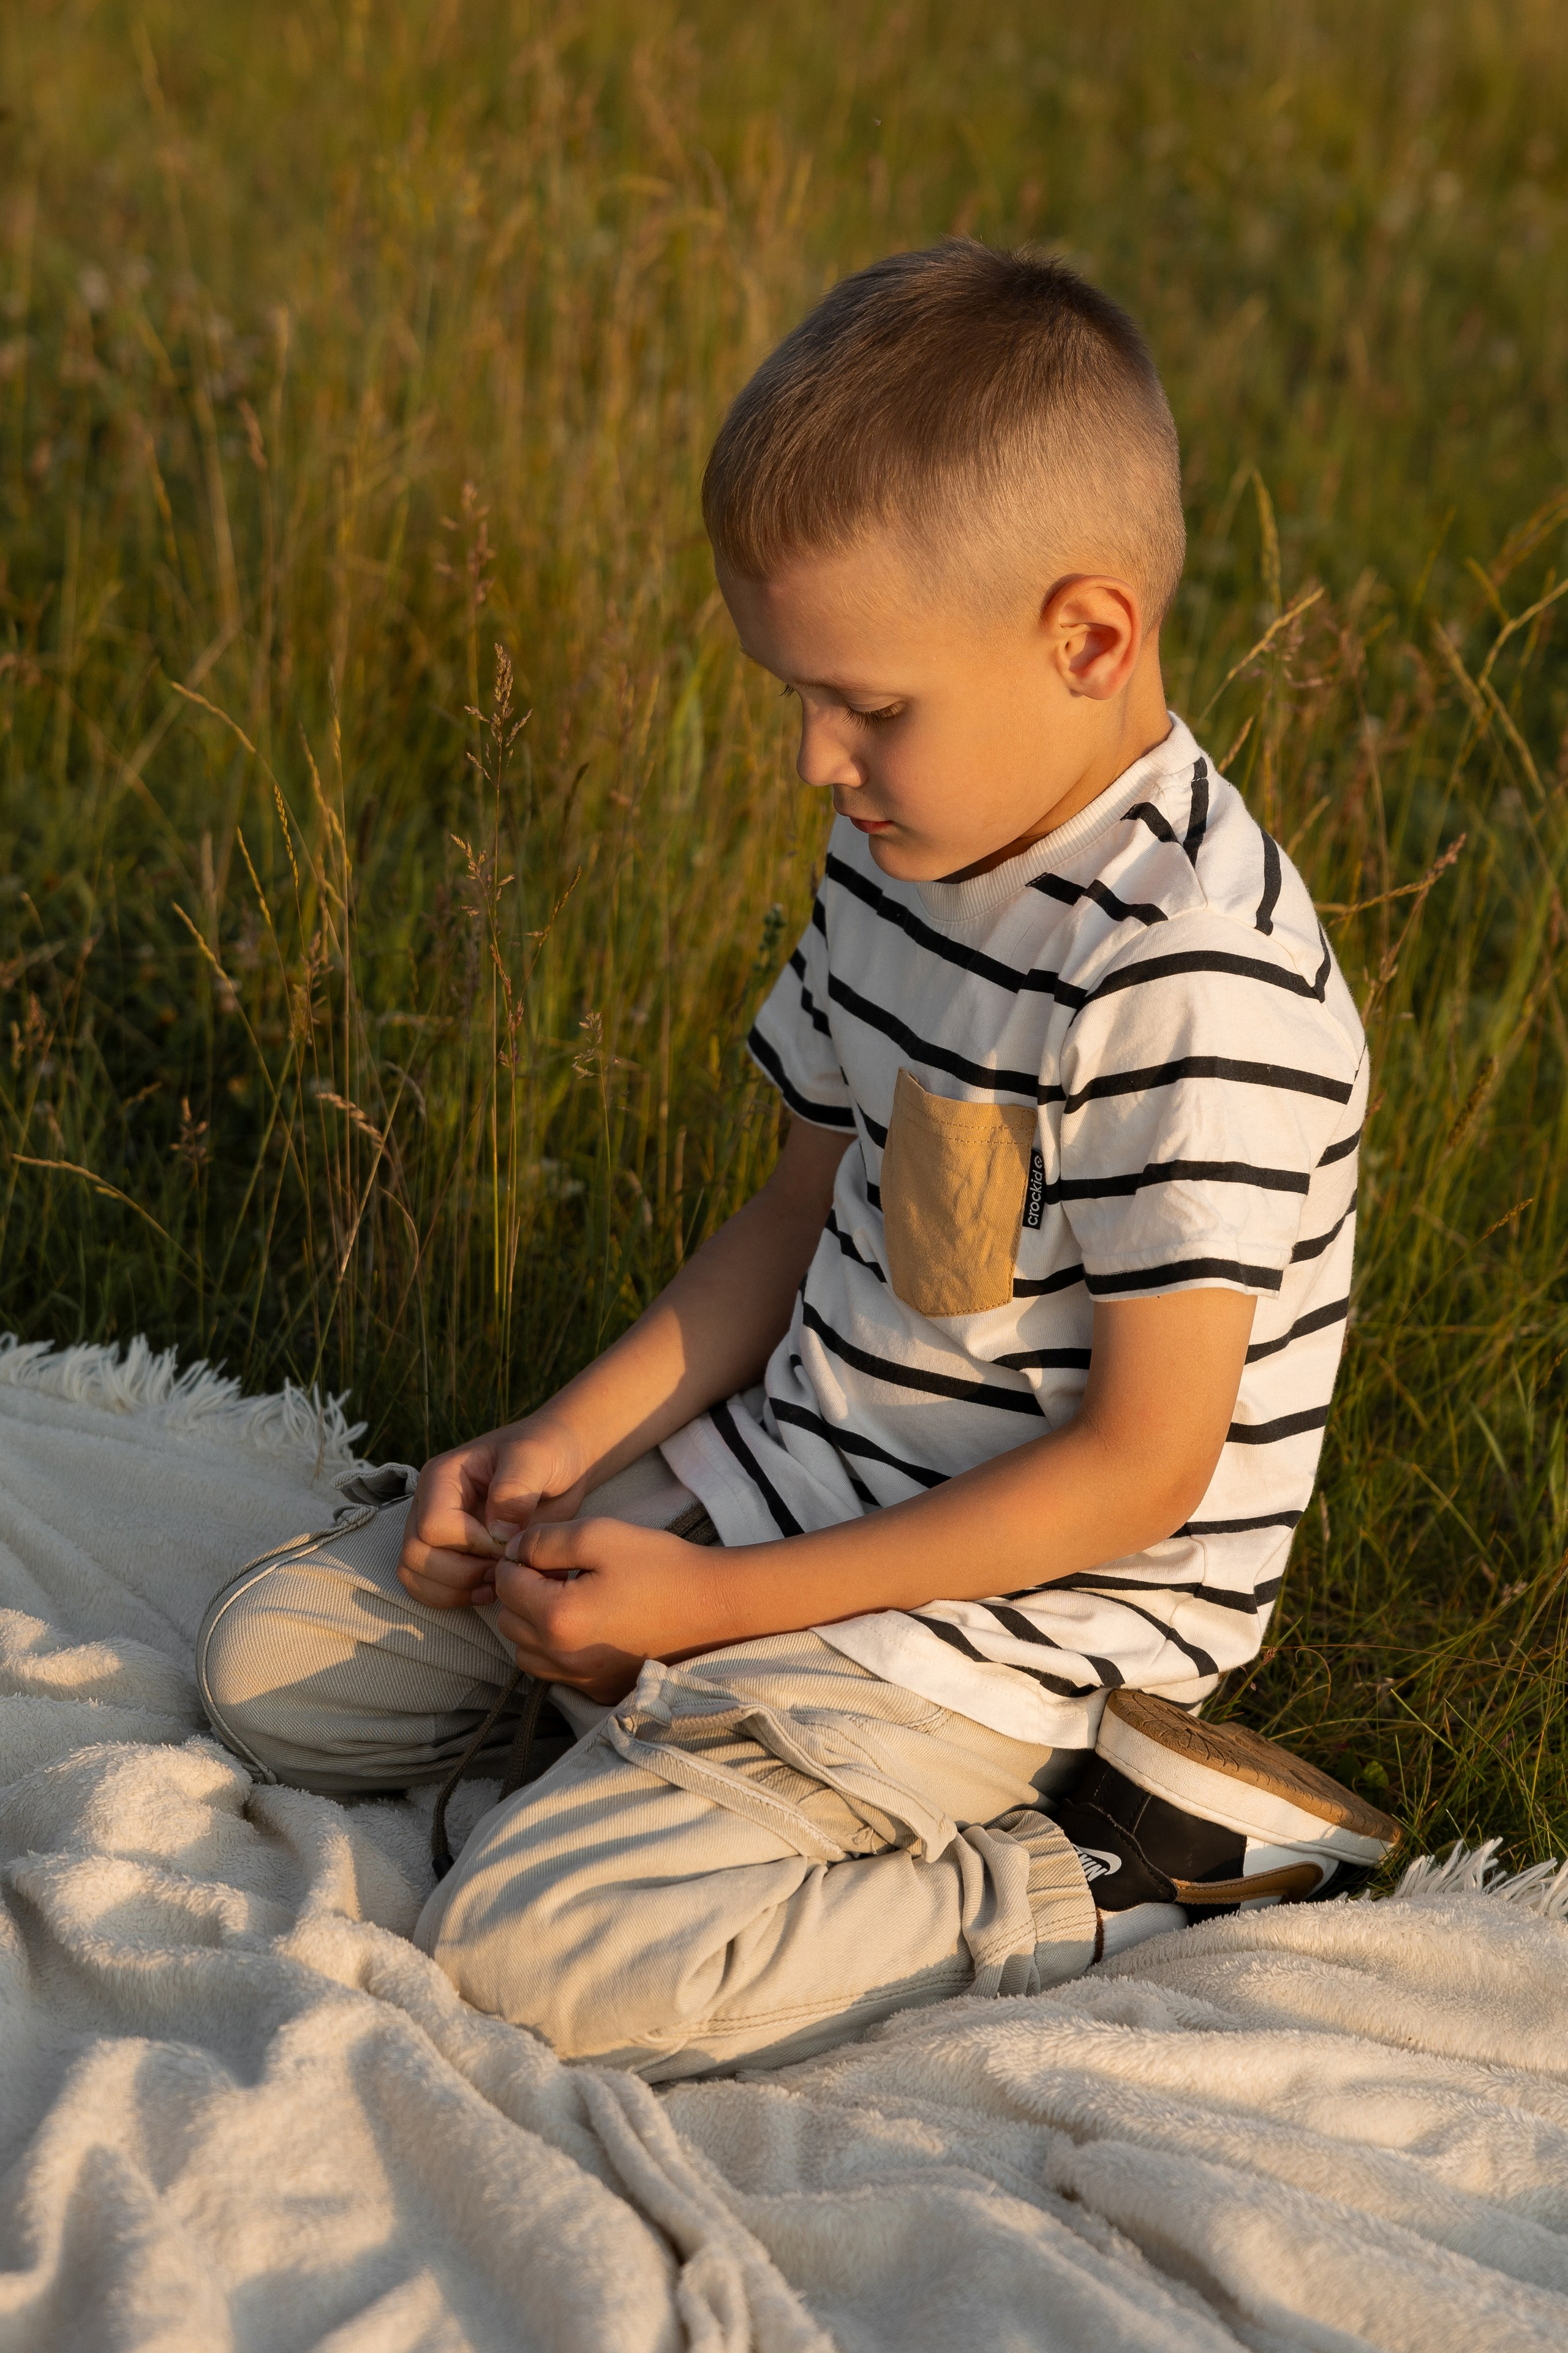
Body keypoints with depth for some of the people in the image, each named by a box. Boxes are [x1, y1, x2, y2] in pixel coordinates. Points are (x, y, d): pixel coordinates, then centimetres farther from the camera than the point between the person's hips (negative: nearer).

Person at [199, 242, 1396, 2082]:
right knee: (278, 1656, 7)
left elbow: (1138, 1470, -23)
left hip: (1028, 1599, -8)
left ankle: (1118, 1862, -9)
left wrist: (718, 1605, -19)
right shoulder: (902, 853, 1)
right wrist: (567, 1444, 0)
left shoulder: (1193, 982, -26)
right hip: (793, 1474, 9)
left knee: (534, 1943, -23)